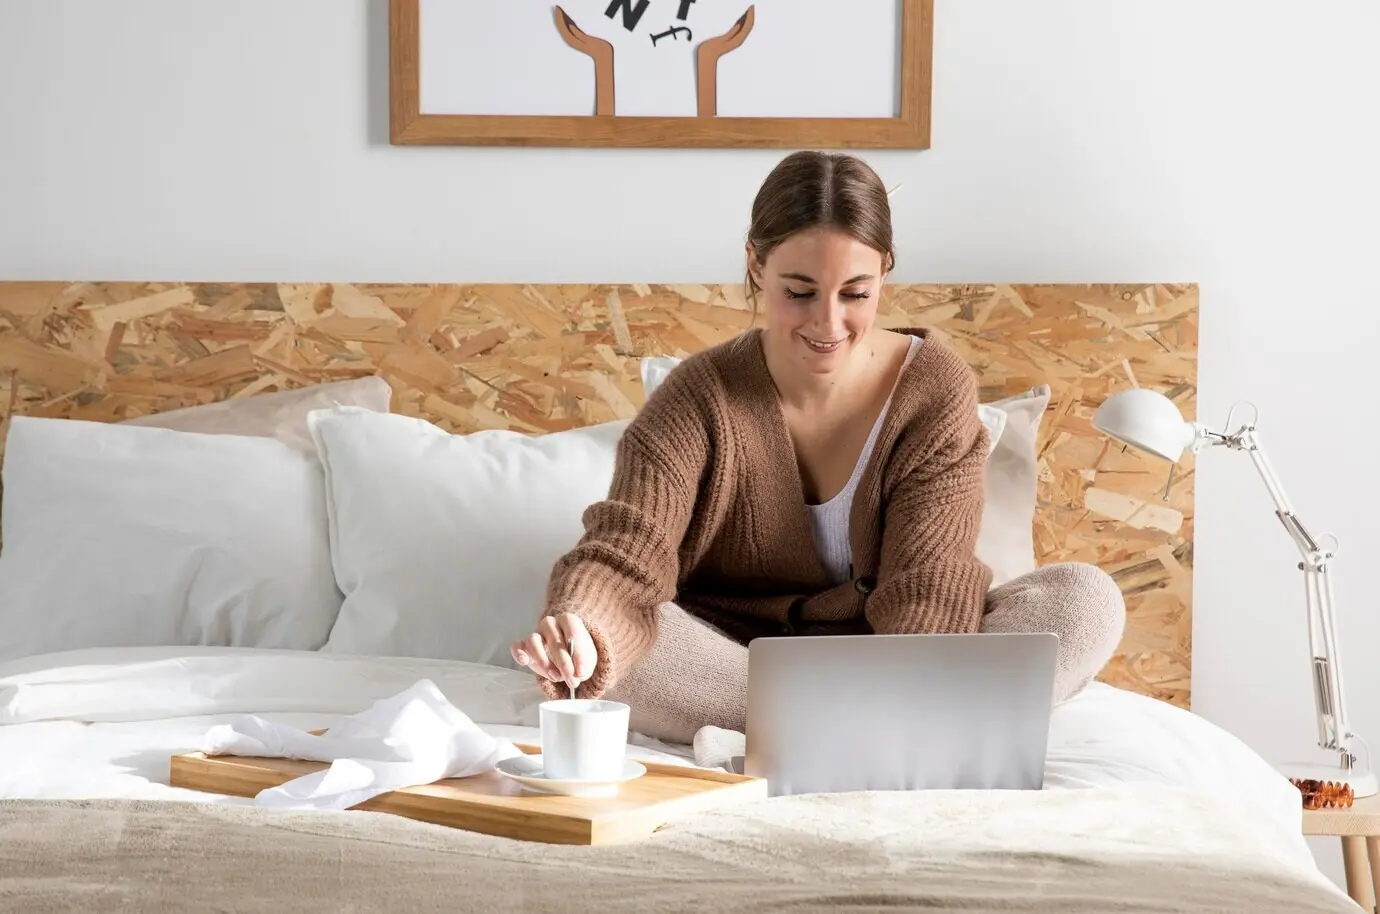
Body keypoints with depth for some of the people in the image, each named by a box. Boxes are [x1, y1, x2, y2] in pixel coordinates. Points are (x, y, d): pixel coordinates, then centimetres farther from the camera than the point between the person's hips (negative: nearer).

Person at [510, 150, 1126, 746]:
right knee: (609, 645, -31)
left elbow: (926, 590, -17)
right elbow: (626, 555, -24)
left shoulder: (936, 388, -8)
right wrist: (577, 630, -49)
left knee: (1086, 599, -23)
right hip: (732, 663, 0)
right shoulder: (701, 398, -9)